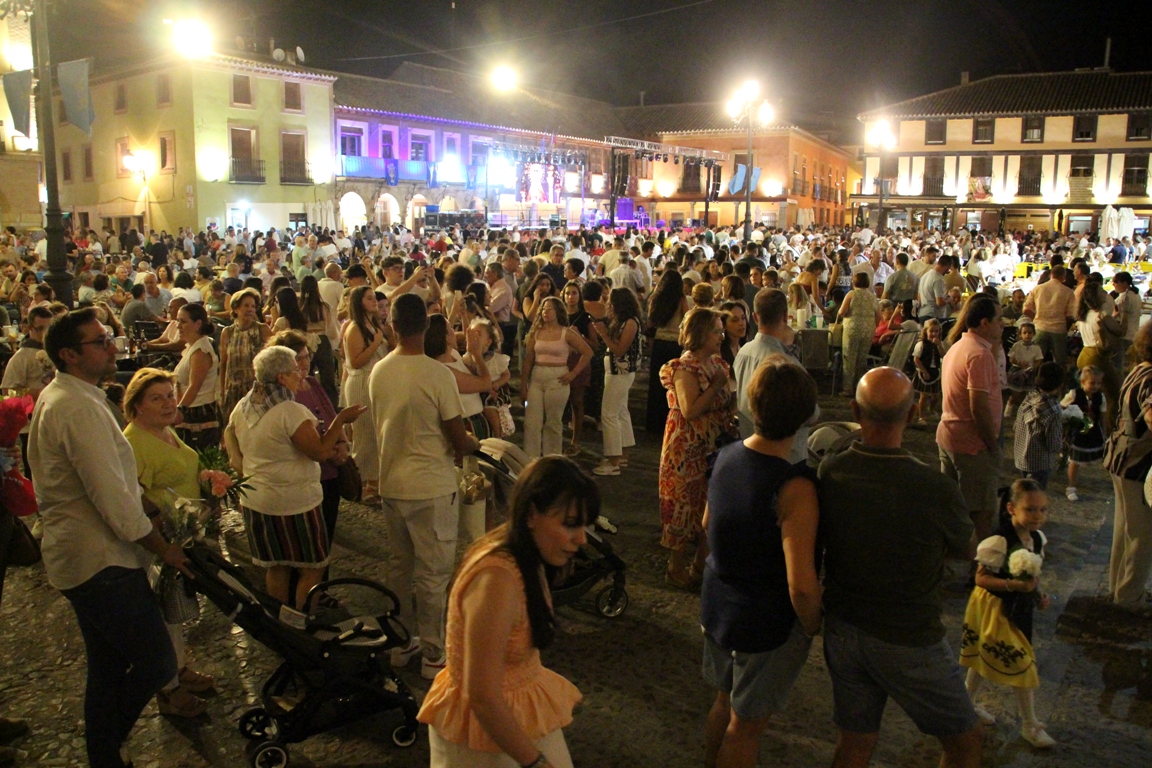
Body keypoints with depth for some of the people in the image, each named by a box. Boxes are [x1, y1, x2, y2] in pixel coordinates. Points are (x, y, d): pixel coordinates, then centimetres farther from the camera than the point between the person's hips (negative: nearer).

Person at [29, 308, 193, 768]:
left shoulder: (54, 398, 13)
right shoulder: (79, 408, -20)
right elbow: (114, 500, -23)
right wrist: (163, 549, -10)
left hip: (80, 556, 11)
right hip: (102, 562, -11)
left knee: (108, 670, 19)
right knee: (158, 665, -2)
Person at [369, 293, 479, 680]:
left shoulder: (378, 372, -2)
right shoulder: (437, 374, -19)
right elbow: (458, 440, -14)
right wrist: (474, 443, 9)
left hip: (391, 483, 6)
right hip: (431, 487, -6)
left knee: (399, 566, 19)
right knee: (433, 573, 6)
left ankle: (400, 642, 32)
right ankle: (433, 654, 16)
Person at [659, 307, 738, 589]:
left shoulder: (718, 362, 8)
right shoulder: (685, 368, -16)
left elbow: (726, 402, 16)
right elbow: (690, 410, -26)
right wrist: (717, 385, -20)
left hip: (715, 447, 8)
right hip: (689, 450, -8)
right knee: (686, 505, 3)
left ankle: (701, 565, 28)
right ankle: (676, 568, 18)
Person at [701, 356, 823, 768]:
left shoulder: (726, 456, -7)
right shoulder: (794, 487, -29)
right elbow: (801, 585, -30)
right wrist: (813, 626, -12)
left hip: (717, 605, 7)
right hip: (767, 624, -7)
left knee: (724, 702, 27)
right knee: (745, 724, 14)